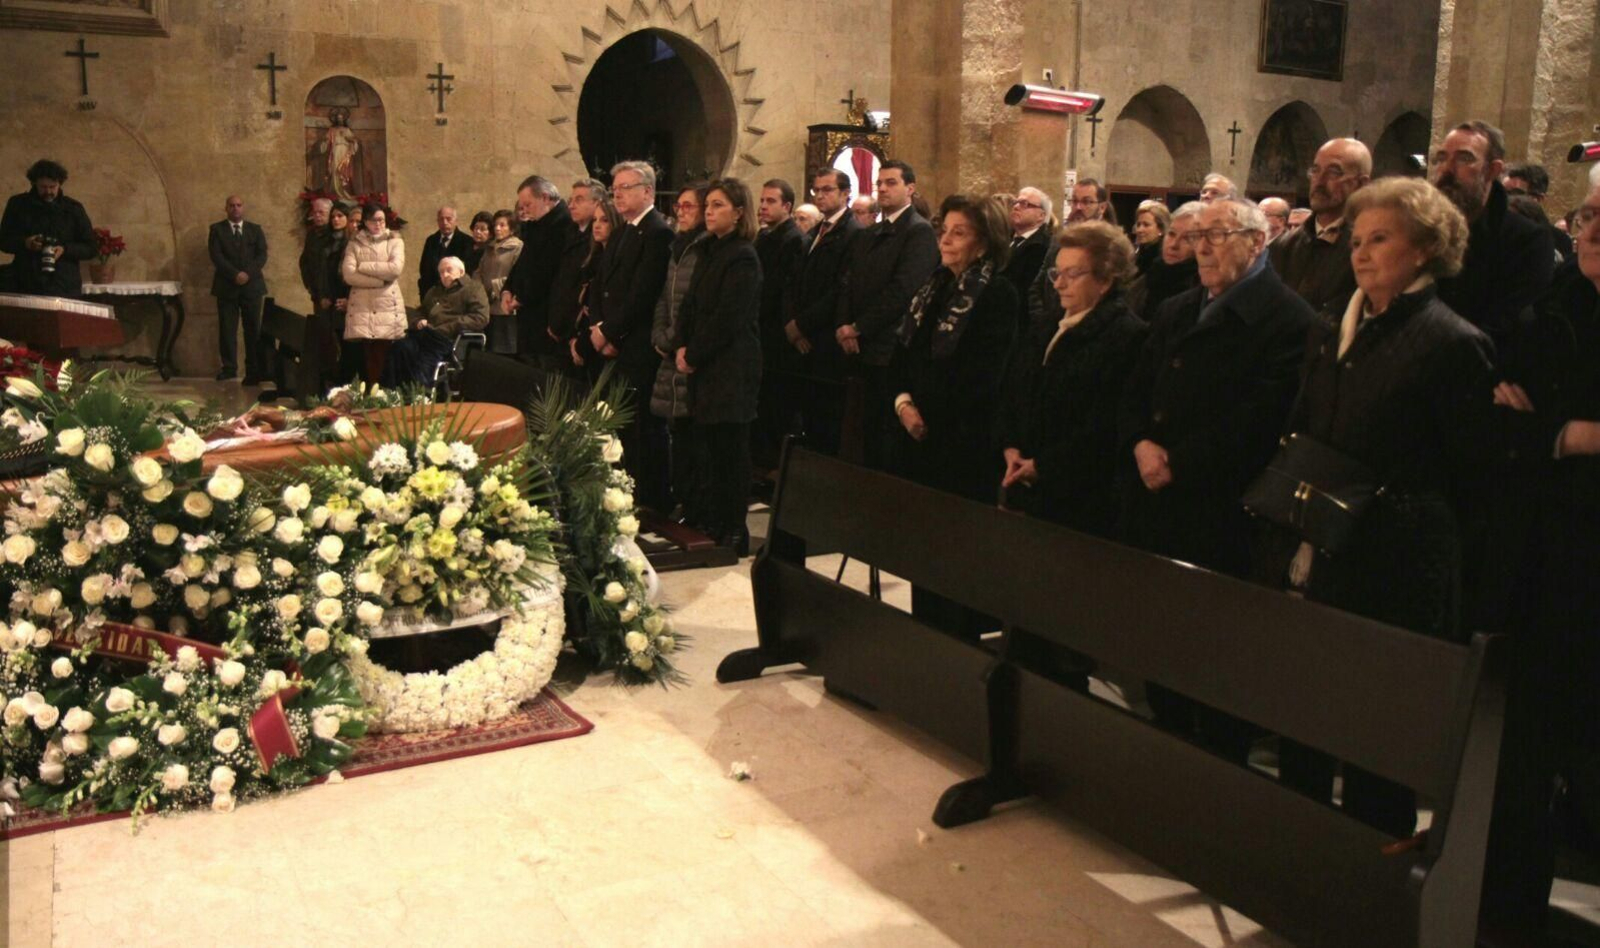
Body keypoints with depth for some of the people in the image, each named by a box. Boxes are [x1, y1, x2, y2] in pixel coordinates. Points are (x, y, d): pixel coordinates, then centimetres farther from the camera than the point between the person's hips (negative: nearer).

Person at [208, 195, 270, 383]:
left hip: (252, 285, 0)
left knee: (253, 329, -2)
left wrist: (248, 273, -13)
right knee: (227, 329, -1)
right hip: (227, 286, 0)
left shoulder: (255, 229, 13)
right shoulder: (217, 229, 8)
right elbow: (216, 256, -4)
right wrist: (235, 274, -16)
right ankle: (229, 367, 6)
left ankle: (254, 371, -1)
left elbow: (262, 255, 2)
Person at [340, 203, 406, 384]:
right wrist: (381, 281, -10)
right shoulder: (354, 245, 12)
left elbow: (396, 269, -8)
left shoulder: (395, 242, 11)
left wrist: (363, 266, -3)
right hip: (361, 309, 1)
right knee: (365, 362, -6)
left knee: (386, 362, -5)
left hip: (388, 308, 0)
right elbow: (348, 275, -3)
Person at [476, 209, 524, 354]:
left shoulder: (518, 248, -6)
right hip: (489, 308, 7)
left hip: (506, 309, -7)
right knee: (491, 351, 8)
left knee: (506, 352, -6)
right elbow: (479, 273, 22)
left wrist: (495, 286, -10)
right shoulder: (490, 249, 20)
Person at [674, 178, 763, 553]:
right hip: (705, 366, 8)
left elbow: (727, 319, -16)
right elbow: (690, 305, 14)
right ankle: (704, 522, 19)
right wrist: (684, 348, 0)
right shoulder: (710, 252, 16)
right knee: (706, 448, 10)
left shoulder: (743, 258, -11)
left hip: (731, 368, -8)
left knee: (730, 450, -2)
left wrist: (694, 355, -10)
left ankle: (732, 532, 7)